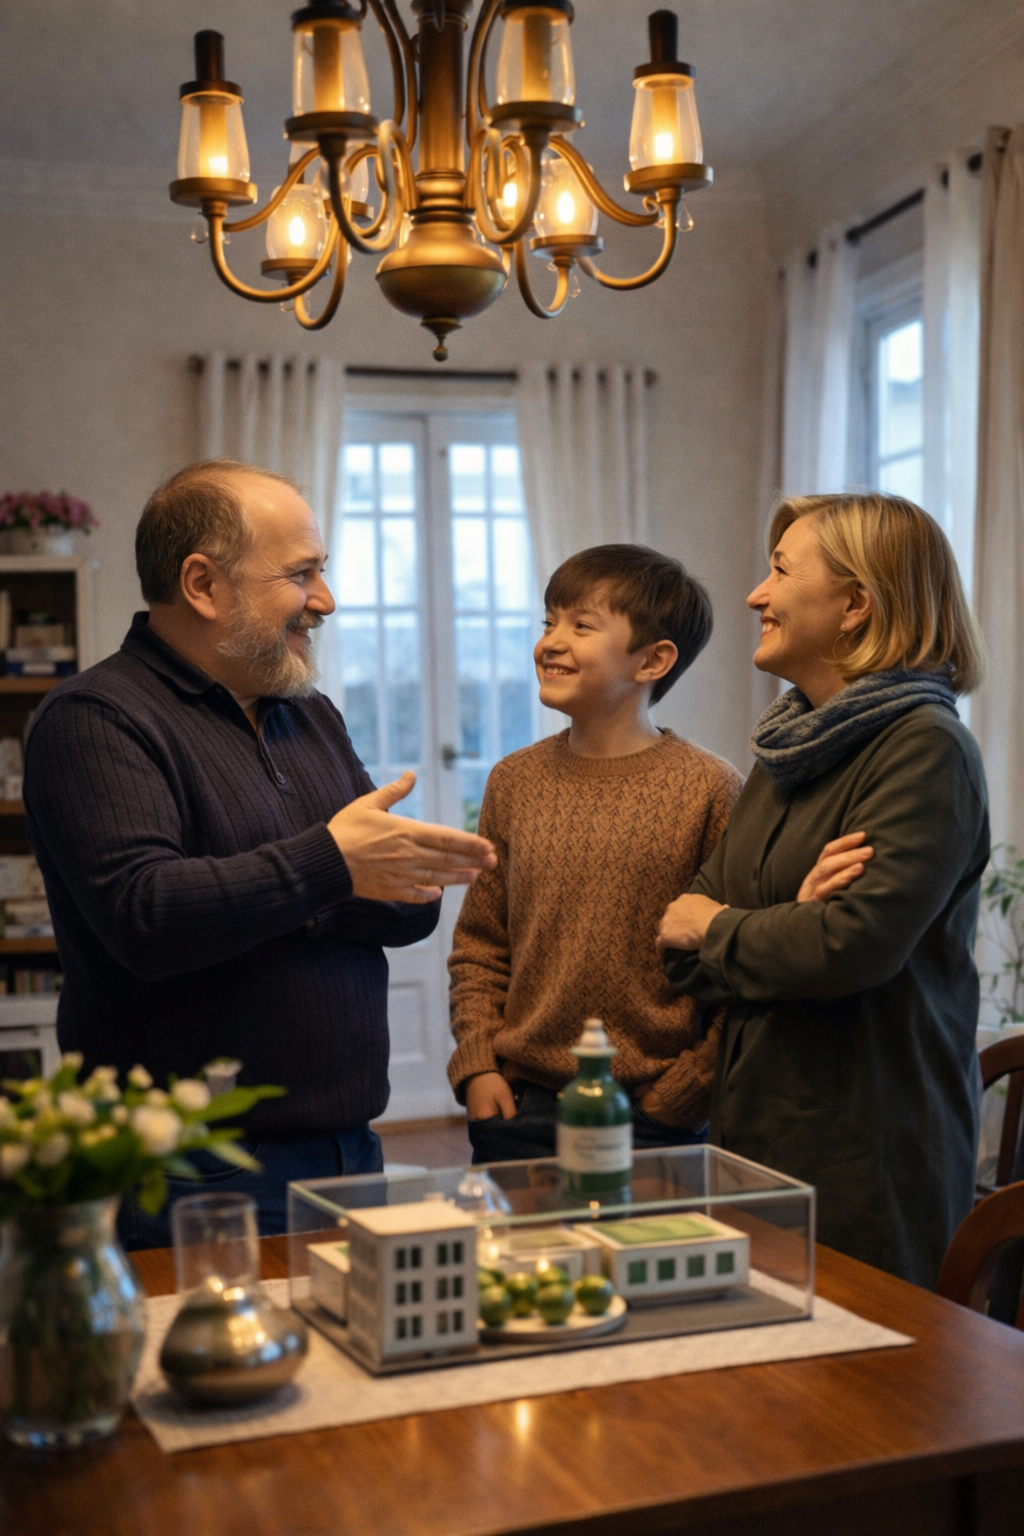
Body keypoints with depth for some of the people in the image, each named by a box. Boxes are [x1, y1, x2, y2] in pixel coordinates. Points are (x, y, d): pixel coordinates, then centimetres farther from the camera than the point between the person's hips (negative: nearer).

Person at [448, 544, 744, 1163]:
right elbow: (480, 944, 12)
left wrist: (682, 1097, -9)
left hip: (655, 1118, -3)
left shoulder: (711, 789, -8)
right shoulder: (515, 781, 6)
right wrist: (476, 1064, 1)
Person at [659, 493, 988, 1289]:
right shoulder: (789, 755, 12)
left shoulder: (926, 751, -13)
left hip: (869, 1164, -7)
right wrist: (789, 919, -14)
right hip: (756, 1137, 7)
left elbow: (851, 947, -24)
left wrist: (716, 929, -6)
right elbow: (681, 945, 7)